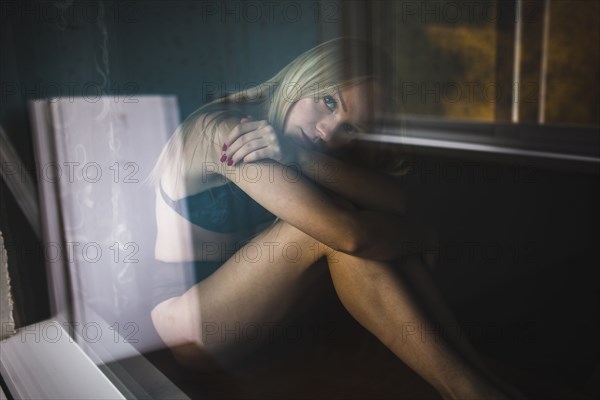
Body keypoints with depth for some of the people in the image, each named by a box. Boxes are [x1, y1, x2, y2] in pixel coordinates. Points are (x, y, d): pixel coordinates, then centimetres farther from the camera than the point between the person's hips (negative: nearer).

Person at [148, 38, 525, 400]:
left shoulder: (308, 144, -1)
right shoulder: (223, 131, -25)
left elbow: (393, 199, -19)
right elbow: (349, 234, -34)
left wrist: (300, 157, -32)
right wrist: (420, 236, -14)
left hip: (261, 309, 7)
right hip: (192, 321, -6)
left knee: (385, 217, -14)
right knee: (331, 223, -30)